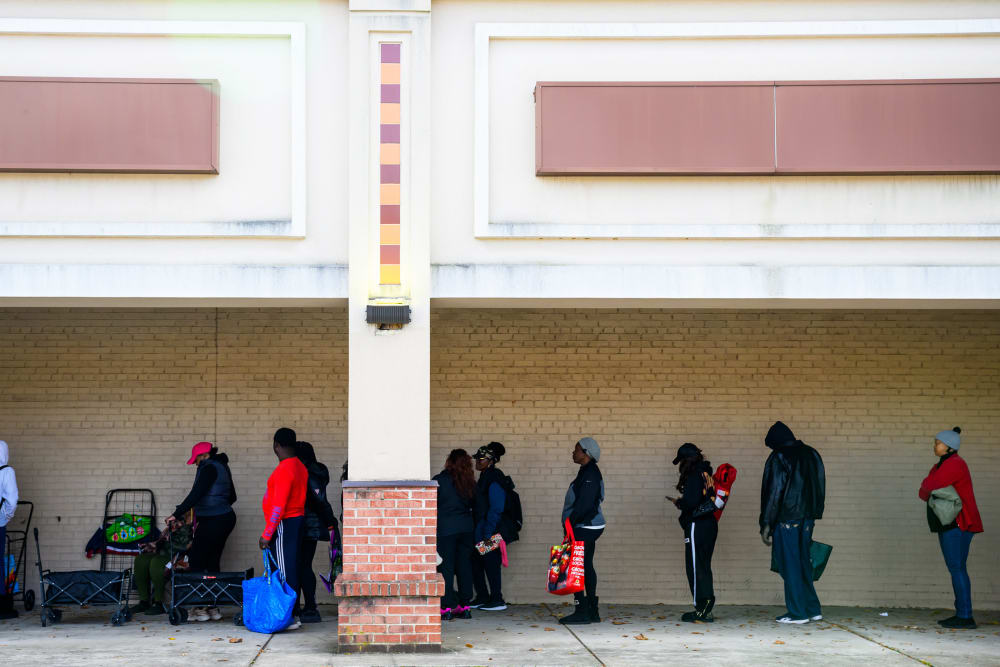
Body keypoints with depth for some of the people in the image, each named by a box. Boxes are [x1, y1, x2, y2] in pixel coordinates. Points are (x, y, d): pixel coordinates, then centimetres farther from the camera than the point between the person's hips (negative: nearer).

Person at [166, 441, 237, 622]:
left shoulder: (209, 468, -12)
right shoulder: (222, 467, 17)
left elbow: (196, 494, -20)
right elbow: (232, 496, 23)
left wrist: (177, 514, -20)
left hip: (212, 522, -10)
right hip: (226, 517, 10)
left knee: (196, 561, -4)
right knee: (212, 562, 12)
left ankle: (200, 608, -6)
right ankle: (214, 608, 12)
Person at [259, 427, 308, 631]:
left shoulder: (284, 470, -18)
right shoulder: (300, 467, 12)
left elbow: (278, 506, -21)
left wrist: (267, 534, -18)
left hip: (284, 524, -10)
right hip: (297, 521, 10)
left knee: (285, 571, -7)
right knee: (292, 568, 11)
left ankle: (289, 617, -6)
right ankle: (292, 613, 15)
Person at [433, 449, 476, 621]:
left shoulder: (439, 480, -7)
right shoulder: (469, 482, 6)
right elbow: (473, 504, 13)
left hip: (446, 528, -4)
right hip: (466, 527, 4)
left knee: (446, 567, -1)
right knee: (464, 566, 10)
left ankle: (447, 607, -4)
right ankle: (465, 606, 12)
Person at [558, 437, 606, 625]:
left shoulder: (590, 474, -15)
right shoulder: (587, 472, 16)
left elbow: (584, 503, -22)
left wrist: (570, 522, -17)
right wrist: (571, 523, 16)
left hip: (584, 528, -11)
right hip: (588, 527, 11)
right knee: (586, 567, 12)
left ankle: (582, 611, -9)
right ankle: (592, 611, 16)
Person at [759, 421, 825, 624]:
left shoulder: (779, 457, -9)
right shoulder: (812, 455, 12)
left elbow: (774, 491, -13)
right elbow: (820, 489, 14)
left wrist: (766, 524, -10)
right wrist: (812, 518, 18)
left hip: (787, 518, -7)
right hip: (807, 518, 7)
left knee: (790, 564, 0)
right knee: (802, 562, 15)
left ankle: (797, 612, 1)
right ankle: (813, 609, 16)